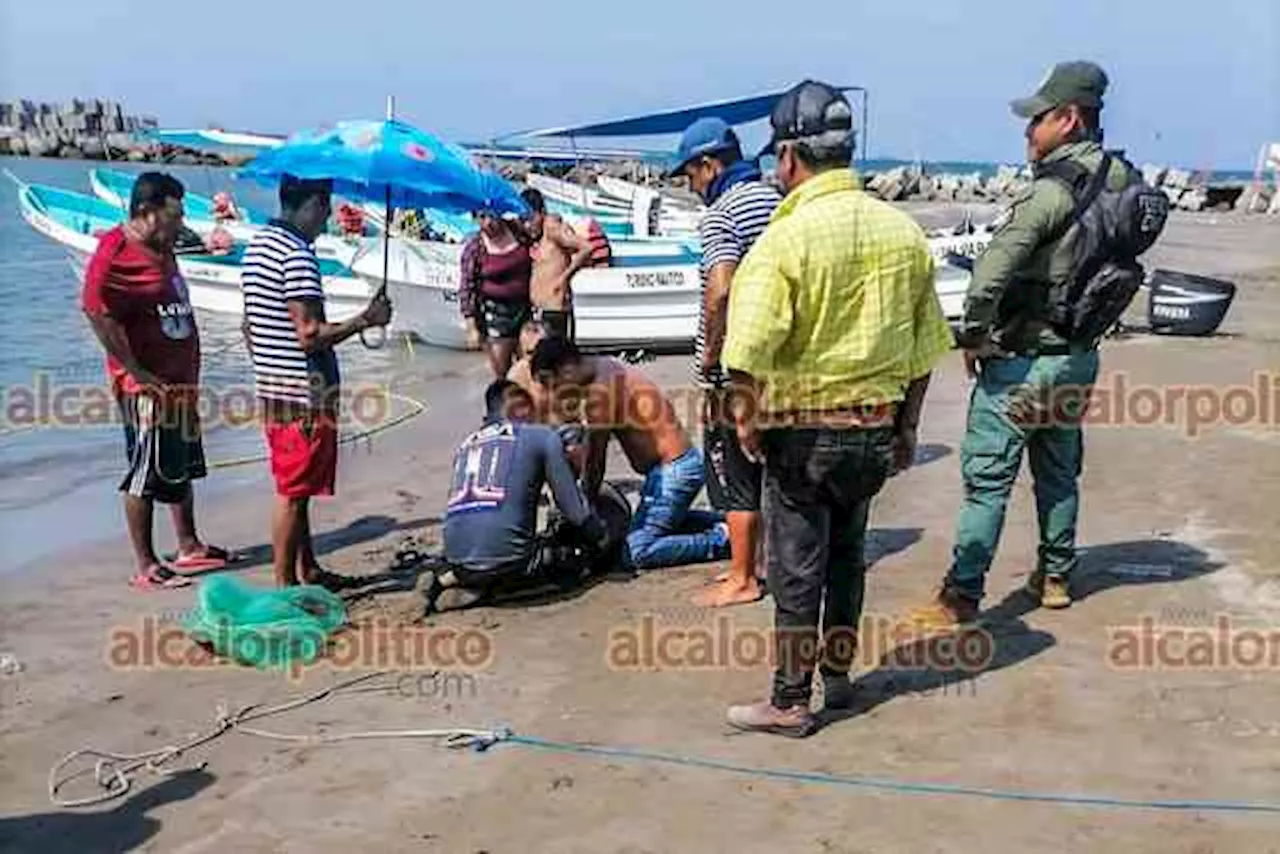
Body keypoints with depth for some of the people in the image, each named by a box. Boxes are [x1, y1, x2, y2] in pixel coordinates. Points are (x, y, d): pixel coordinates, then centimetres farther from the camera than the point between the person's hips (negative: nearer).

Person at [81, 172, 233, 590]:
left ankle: (189, 547, 32)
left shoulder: (162, 250, 13)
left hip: (180, 380, 10)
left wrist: (191, 374, 17)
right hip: (148, 386, -10)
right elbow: (97, 311, -26)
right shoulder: (117, 253, -16)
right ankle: (146, 567, 8)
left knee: (184, 468, 18)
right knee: (146, 475, -1)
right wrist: (137, 374, -23)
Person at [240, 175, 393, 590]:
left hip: (271, 388, 10)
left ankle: (308, 570, 28)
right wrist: (365, 320, -15)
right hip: (304, 393, -10)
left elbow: (250, 326, 18)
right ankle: (284, 585, 7)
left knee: (295, 488, 18)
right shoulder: (298, 254, -19)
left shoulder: (257, 245, 12)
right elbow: (309, 334, -24)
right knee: (293, 492, -1)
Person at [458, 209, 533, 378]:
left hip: (525, 309, 3)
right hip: (494, 314, -3)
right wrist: (471, 327, -11)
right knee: (501, 376, -1)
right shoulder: (474, 248, -10)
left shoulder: (519, 233, -3)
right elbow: (466, 290, -8)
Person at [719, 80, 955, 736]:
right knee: (846, 553, 21)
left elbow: (748, 351, -25)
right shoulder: (903, 231, 2)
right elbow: (925, 345, 8)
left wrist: (746, 418, -8)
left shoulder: (786, 237, -18)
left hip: (802, 429, -6)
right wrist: (907, 426, 17)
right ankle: (838, 675, 34)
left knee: (797, 567, 5)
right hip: (875, 428, 6)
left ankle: (790, 703, 16)